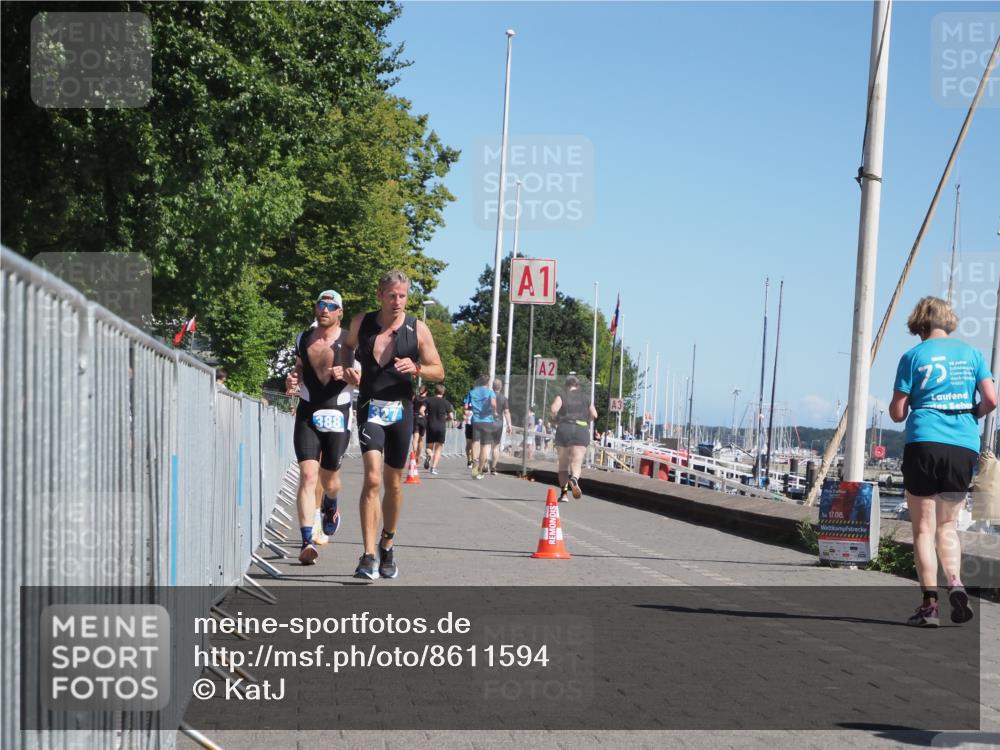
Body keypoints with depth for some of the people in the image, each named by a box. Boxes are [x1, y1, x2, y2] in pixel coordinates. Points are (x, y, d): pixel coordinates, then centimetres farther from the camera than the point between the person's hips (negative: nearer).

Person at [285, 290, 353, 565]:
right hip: (307, 414, 1)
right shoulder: (303, 339, 7)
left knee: (329, 478, 10)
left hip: (337, 414, -1)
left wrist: (344, 374, -21)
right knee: (307, 475, -13)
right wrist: (291, 379, 1)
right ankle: (308, 541, -16)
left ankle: (330, 506, 48)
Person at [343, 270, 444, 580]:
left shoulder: (418, 330, -1)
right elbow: (347, 348, 22)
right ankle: (369, 556, -20)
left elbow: (439, 371, 5)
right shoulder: (361, 323, 1)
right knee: (372, 478, -18)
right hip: (370, 409, -1)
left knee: (393, 484, 11)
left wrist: (416, 368, -16)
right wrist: (348, 370, 1)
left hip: (400, 411, 1)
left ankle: (387, 548, 32)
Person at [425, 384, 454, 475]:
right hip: (441, 427, -1)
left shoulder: (429, 400, 2)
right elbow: (451, 416, -5)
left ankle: (429, 456, -22)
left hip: (430, 426, 1)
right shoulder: (446, 403, -1)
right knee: (438, 448, 7)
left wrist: (427, 417, 10)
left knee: (430, 447, 13)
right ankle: (434, 467, -3)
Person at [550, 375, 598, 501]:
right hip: (582, 431, 1)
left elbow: (553, 409, -12)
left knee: (563, 463, 9)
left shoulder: (562, 396, 4)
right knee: (577, 462, -6)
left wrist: (556, 418, 7)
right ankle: (574, 479, -39)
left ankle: (564, 493, 3)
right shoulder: (585, 398, 12)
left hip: (564, 429, -1)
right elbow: (594, 415, 8)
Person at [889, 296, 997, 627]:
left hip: (924, 443, -3)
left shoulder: (913, 357, 1)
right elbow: (991, 400, 2)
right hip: (964, 447, 3)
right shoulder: (971, 353, 9)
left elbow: (897, 413, -1)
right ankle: (955, 582, -9)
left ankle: (929, 603, -4)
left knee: (924, 528, 3)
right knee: (947, 525, 15)